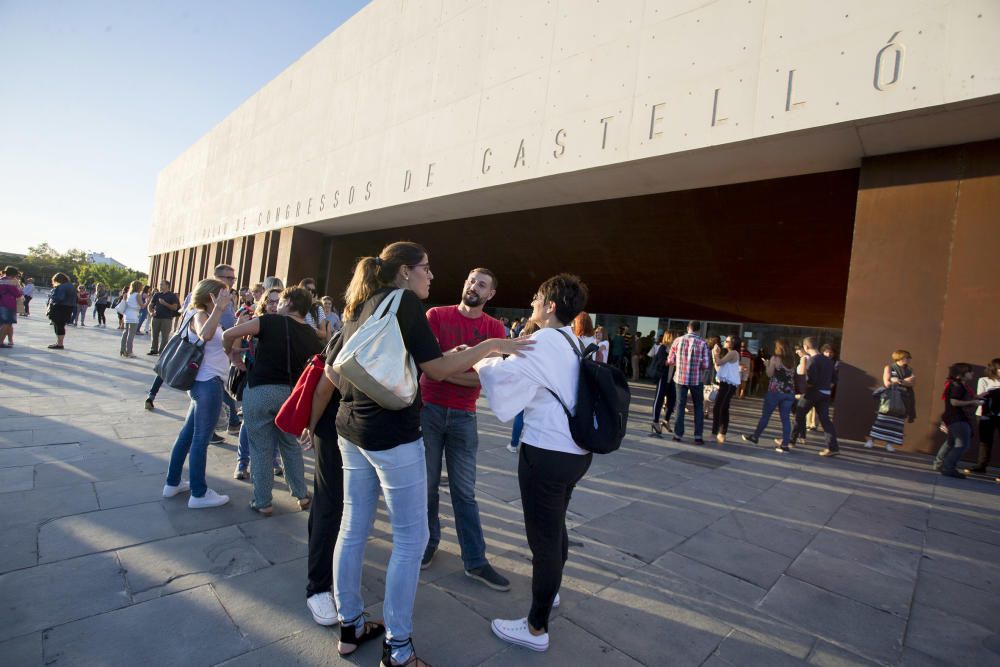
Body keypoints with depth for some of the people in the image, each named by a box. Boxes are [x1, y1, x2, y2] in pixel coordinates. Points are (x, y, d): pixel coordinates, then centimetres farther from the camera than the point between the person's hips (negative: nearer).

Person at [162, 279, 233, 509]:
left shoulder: (207, 316, 16)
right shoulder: (199, 315, -12)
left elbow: (223, 345, 22)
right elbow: (205, 335, -37)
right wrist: (218, 309, -42)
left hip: (204, 383, 10)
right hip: (209, 384, -10)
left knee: (188, 433, 18)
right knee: (201, 438, -2)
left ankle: (172, 483, 31)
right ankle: (199, 494, 7)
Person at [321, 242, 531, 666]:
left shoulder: (361, 306, 13)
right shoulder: (404, 300, -11)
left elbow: (331, 368, 14)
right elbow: (437, 369, -14)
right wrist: (492, 346, -10)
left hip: (352, 428, 9)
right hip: (393, 433, -9)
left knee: (353, 528, 17)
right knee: (410, 539, 4)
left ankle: (350, 626, 33)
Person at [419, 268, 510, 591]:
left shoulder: (494, 328, 2)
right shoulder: (436, 315, -1)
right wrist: (467, 369, -20)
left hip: (464, 416, 1)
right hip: (428, 409, 0)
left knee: (464, 491, 7)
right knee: (427, 484, 10)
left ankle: (475, 561, 18)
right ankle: (428, 542, 30)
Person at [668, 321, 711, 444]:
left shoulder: (677, 341, -5)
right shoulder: (702, 343, -9)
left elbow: (670, 361, -1)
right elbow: (705, 365, -11)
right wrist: (698, 365, 10)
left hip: (680, 378, 1)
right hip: (697, 379, -1)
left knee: (680, 406, 12)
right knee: (698, 407, 14)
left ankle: (678, 434, 13)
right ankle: (698, 436, 12)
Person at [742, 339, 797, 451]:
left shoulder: (775, 358, -6)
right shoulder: (793, 360, 7)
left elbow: (769, 374, -6)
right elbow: (794, 375, 10)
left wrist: (767, 364, 9)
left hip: (775, 391, -4)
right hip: (789, 392, 4)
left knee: (765, 415, 7)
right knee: (786, 418, 3)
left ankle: (755, 437, 18)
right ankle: (785, 444, 2)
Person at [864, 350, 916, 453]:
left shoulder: (909, 370, 15)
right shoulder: (889, 367, 3)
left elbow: (911, 383, 0)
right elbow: (887, 383, -8)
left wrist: (899, 381, -16)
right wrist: (905, 381, -6)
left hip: (902, 399, 4)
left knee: (896, 421, 0)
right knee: (882, 419, -7)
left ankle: (889, 443, 4)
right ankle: (871, 440, -4)